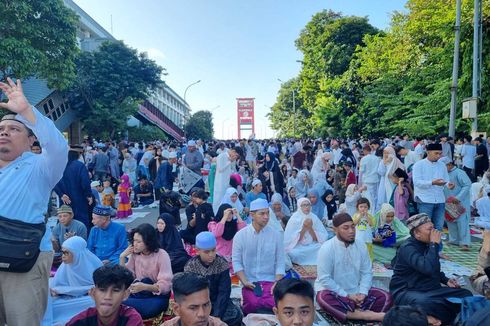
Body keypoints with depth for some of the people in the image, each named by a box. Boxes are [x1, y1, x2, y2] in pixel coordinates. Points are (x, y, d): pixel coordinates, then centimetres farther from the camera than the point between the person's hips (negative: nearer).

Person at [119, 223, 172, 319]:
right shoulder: (135, 253, 4)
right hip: (139, 293, 5)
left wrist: (144, 287, -36)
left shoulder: (162, 255, -14)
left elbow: (165, 285, -20)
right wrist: (122, 257, -7)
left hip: (157, 296, -5)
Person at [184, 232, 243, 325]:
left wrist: (217, 315, -24)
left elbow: (224, 292, -13)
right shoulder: (190, 266, -11)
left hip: (218, 301, 0)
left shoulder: (222, 264, -11)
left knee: (236, 315, -25)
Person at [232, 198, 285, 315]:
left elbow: (280, 263, 1)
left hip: (270, 281, 1)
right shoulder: (240, 235, -2)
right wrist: (245, 282, -13)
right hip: (249, 282, -1)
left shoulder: (276, 235, 0)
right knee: (253, 303, -28)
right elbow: (236, 261, -2)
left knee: (276, 303, -27)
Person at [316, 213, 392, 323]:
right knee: (324, 298, -37)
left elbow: (367, 272, 1)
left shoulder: (361, 245, -2)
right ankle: (367, 315, -31)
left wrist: (362, 293, -15)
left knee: (386, 297, -11)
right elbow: (324, 279, -18)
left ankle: (354, 312, -27)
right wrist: (346, 296, -19)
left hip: (356, 292, 5)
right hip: (335, 292, -4)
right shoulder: (327, 248, -17)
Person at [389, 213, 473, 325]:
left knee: (466, 294, -8)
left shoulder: (426, 244, 10)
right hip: (407, 292, -9)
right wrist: (435, 244, -25)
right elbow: (428, 269, -35)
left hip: (430, 289, 9)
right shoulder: (408, 248, -18)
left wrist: (446, 280, 9)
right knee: (424, 303, -42)